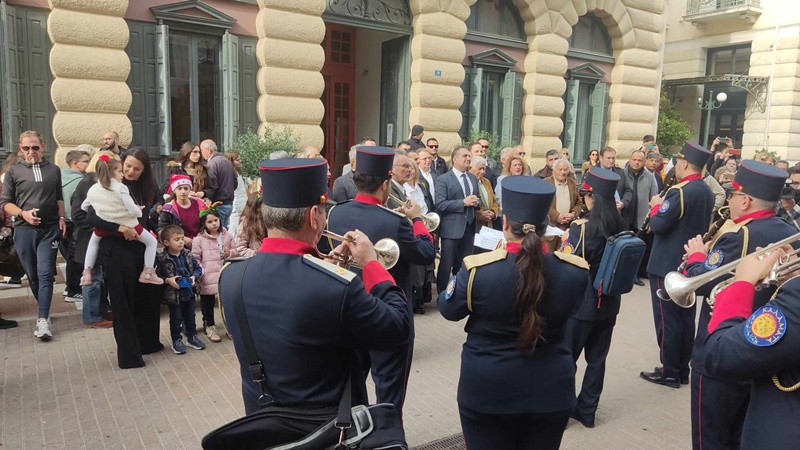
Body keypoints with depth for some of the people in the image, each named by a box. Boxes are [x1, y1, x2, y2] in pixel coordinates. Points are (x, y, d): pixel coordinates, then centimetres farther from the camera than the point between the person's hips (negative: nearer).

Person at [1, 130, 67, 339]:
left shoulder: (54, 170, 9)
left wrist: (61, 217, 4)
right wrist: (23, 213, -14)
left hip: (49, 229, 0)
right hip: (24, 230, 0)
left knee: (45, 274, -8)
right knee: (32, 275, 9)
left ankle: (43, 319, -11)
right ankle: (45, 309, 26)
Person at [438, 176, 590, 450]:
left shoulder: (477, 268, -22)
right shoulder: (575, 271, -14)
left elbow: (449, 310, -4)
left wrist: (457, 280, 13)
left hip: (486, 391, -2)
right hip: (550, 391, 2)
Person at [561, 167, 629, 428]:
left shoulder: (582, 228, -19)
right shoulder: (622, 228, -1)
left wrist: (567, 240, 0)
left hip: (581, 304, -6)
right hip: (608, 303, 6)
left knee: (566, 357, 9)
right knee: (597, 358, 15)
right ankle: (587, 411, 26)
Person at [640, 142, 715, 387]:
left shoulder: (679, 191, -20)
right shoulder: (707, 193, 8)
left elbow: (657, 225, -21)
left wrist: (656, 206, -3)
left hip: (667, 265, -8)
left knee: (667, 318, 0)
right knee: (686, 317, 13)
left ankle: (669, 372, 8)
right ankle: (682, 369, 23)